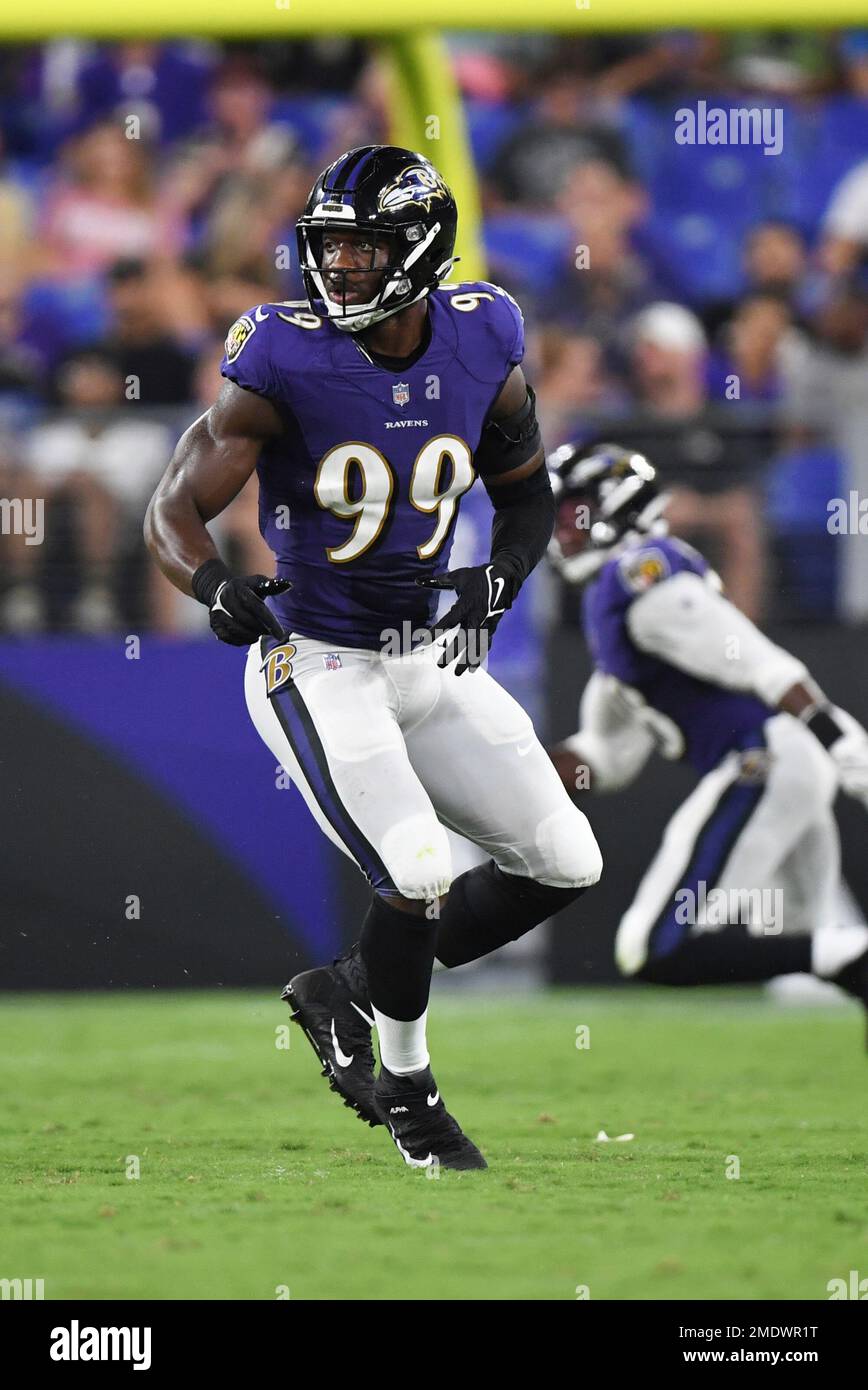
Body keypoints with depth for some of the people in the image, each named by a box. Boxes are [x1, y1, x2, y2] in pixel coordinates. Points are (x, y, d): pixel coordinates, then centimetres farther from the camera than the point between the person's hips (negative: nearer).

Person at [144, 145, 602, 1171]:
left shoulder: (482, 347, -5)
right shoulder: (286, 365, -18)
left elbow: (526, 495, 11)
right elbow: (171, 515, -15)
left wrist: (496, 581, -8)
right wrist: (217, 587, -36)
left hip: (428, 660, 6)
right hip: (315, 665, -6)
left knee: (563, 864, 4)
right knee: (419, 875, -19)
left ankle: (346, 988, 19)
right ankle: (406, 1088, 7)